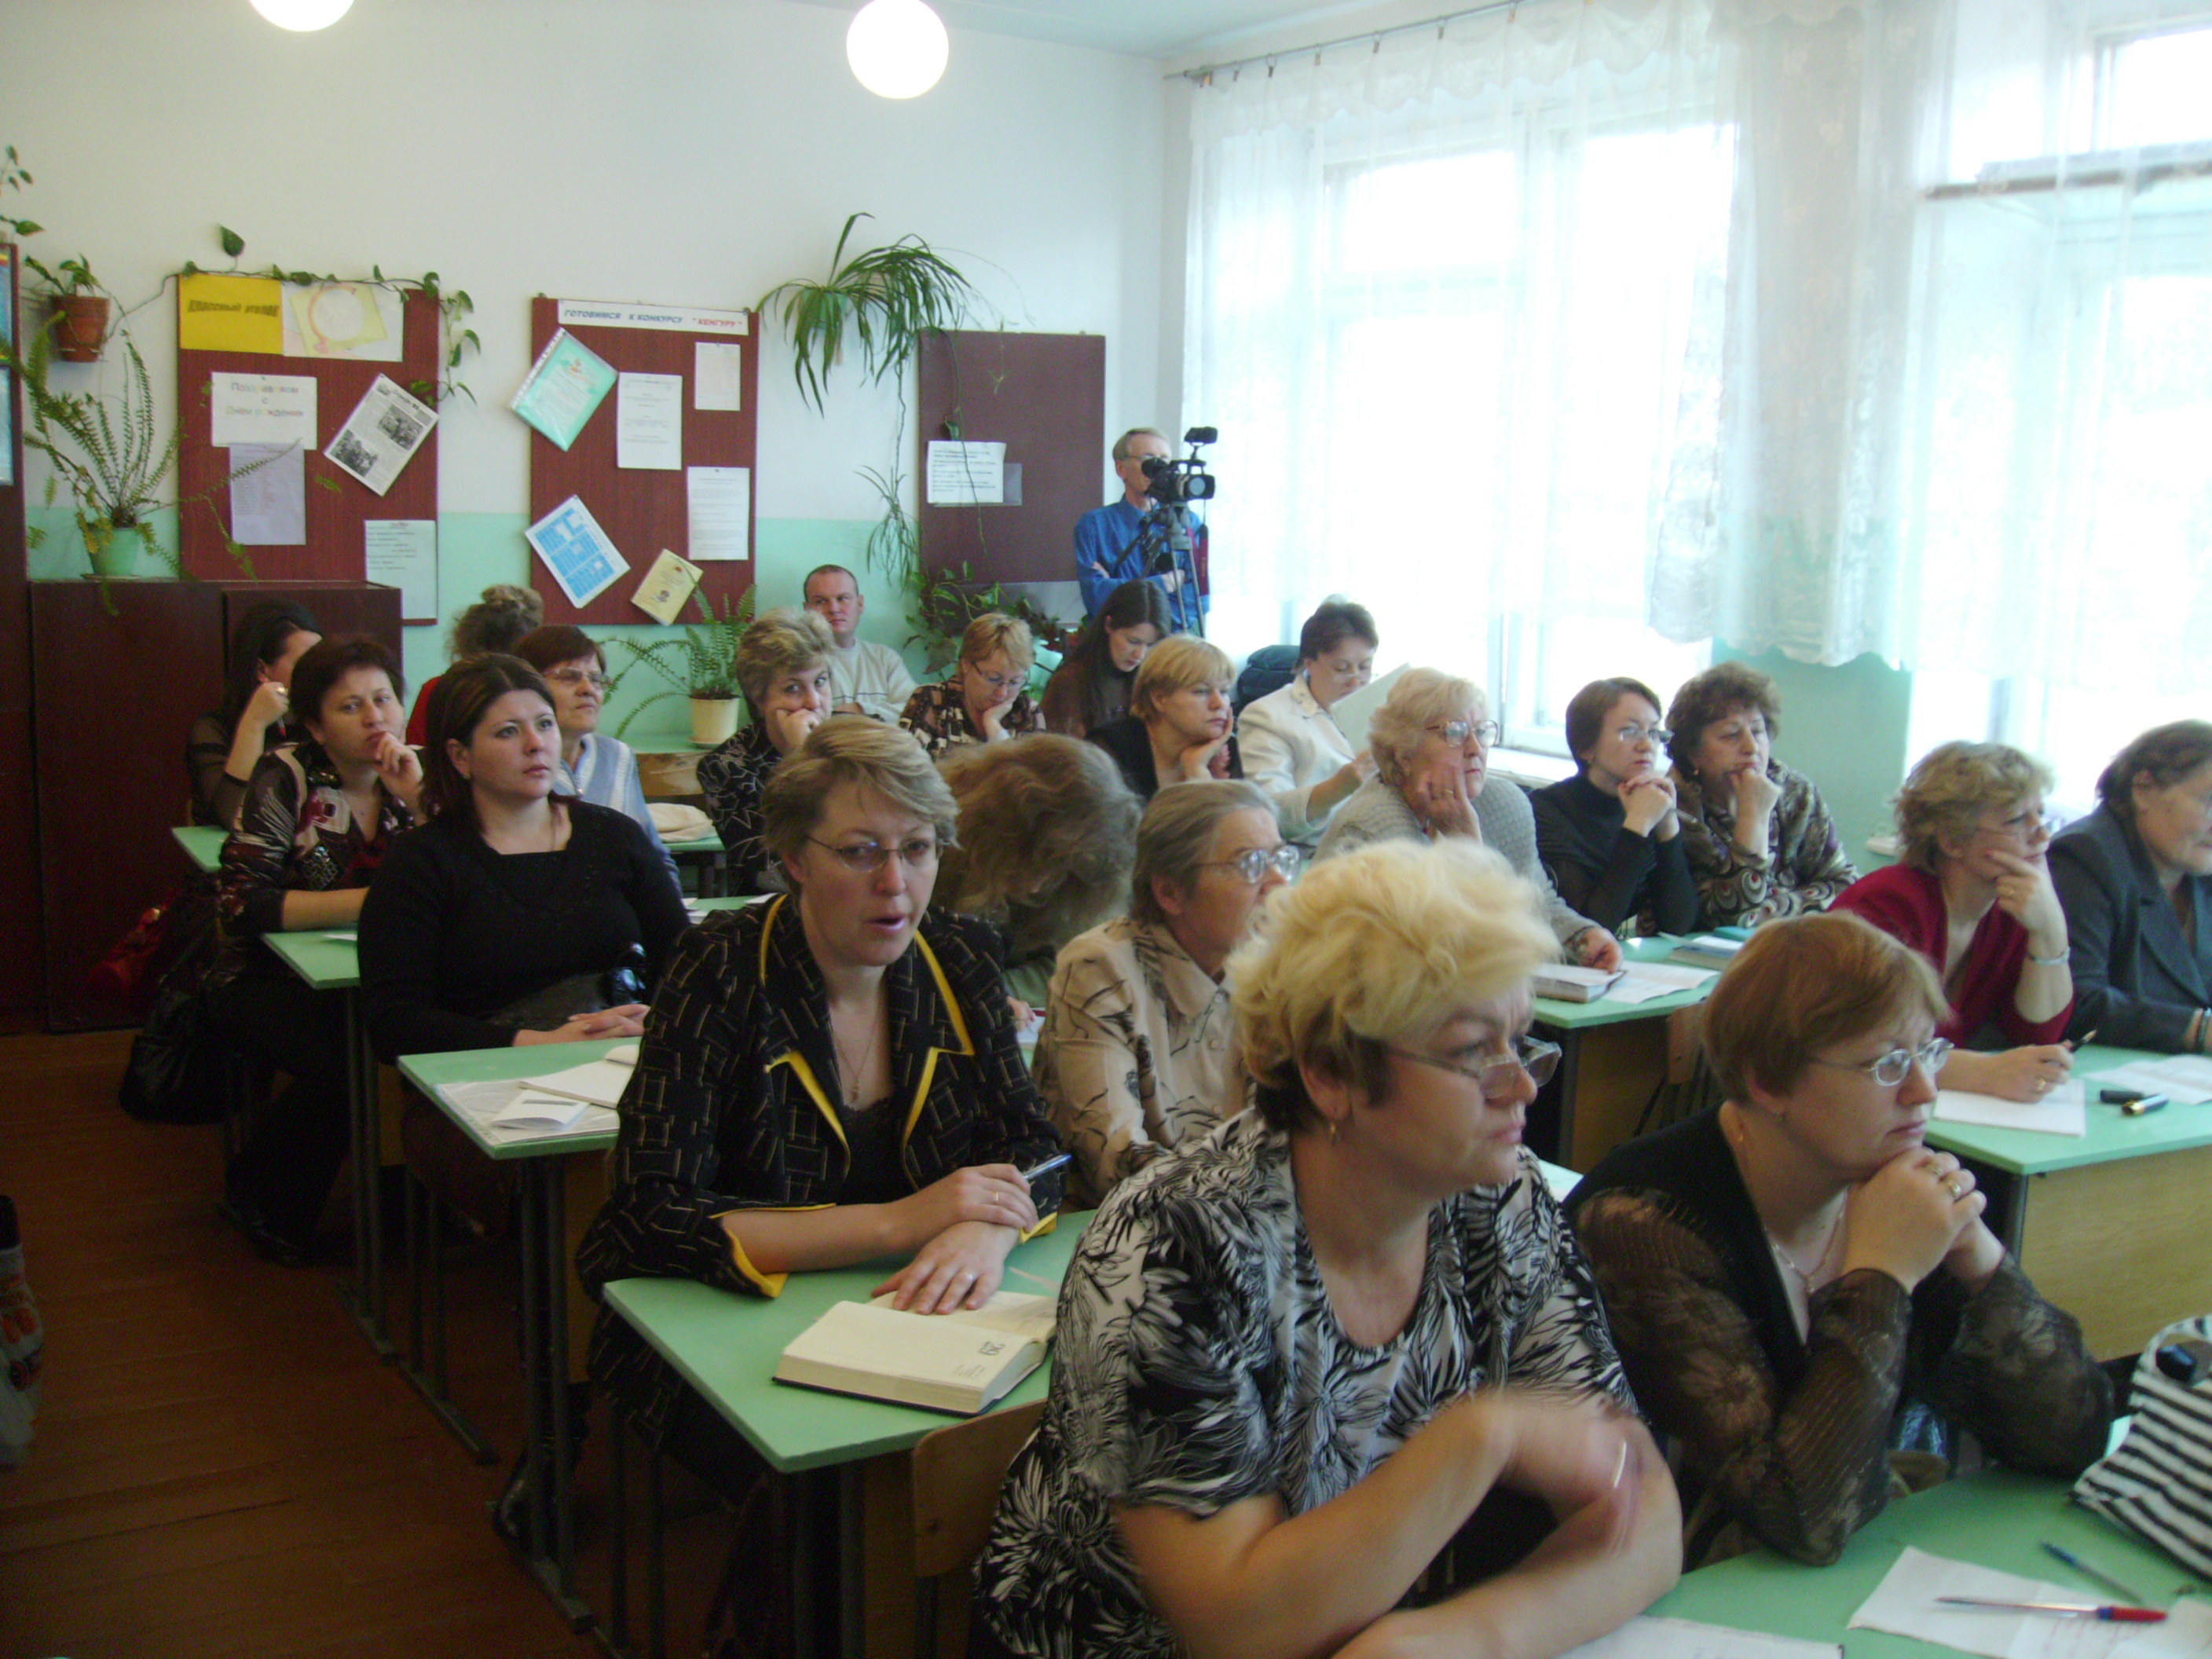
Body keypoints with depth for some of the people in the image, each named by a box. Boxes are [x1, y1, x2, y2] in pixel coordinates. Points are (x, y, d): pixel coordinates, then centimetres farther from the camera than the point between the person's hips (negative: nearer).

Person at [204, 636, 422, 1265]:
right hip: (267, 979, -3)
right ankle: (257, 1196, -2)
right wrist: (368, 902, -26)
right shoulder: (286, 777, -10)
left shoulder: (412, 776, 2)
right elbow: (242, 902, -20)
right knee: (341, 1055, -31)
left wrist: (417, 798, -19)